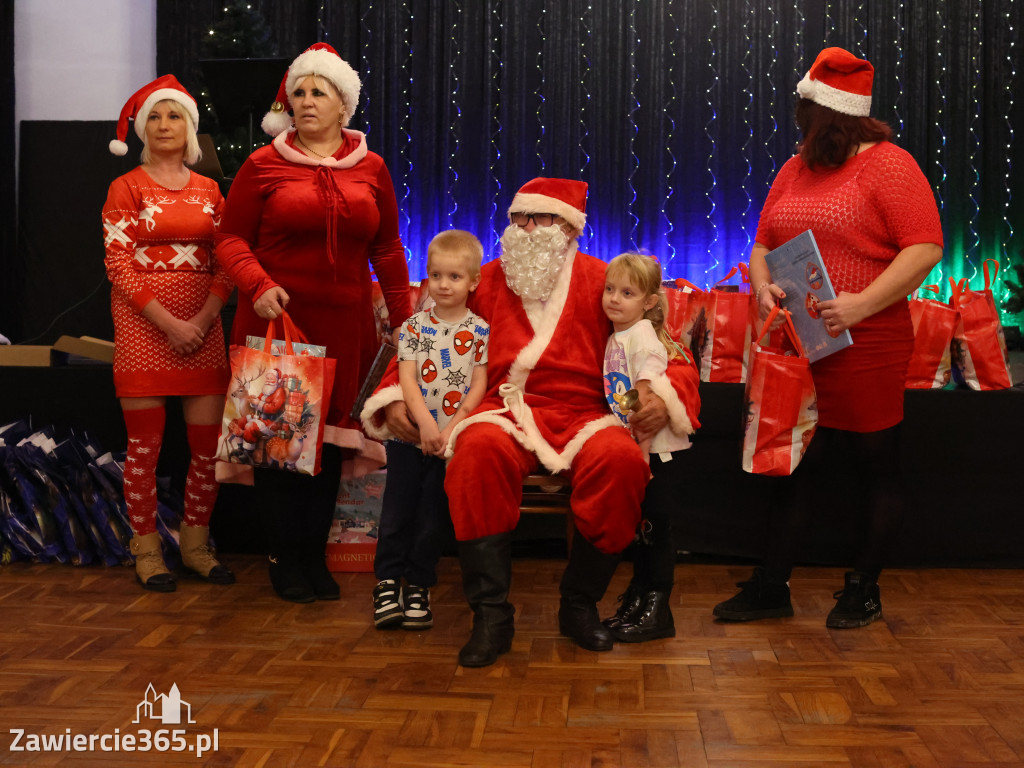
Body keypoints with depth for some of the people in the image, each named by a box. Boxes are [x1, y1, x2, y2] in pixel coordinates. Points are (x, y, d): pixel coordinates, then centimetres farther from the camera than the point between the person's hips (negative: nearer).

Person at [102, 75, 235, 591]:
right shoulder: (126, 188, 3)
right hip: (143, 327, -3)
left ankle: (195, 544, 16)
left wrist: (203, 320, -7)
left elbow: (225, 264, 9)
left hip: (202, 328, 3)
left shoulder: (209, 190, 13)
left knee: (209, 443, 1)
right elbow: (118, 264, -5)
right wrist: (169, 324, -13)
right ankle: (146, 550, 11)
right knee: (145, 446, -1)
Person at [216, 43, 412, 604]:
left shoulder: (370, 168, 9)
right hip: (277, 321, -2)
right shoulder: (264, 164, 2)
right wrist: (258, 285, -16)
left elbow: (387, 249, 12)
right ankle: (284, 558, 15)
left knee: (331, 432, 7)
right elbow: (231, 237, 2)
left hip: (344, 325, 2)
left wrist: (402, 319, 9)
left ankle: (315, 556, 20)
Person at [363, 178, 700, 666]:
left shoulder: (599, 282, 11)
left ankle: (579, 604, -12)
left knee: (621, 458, -33)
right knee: (478, 450, -35)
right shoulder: (487, 282, 15)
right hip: (506, 414, 1)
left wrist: (667, 397, -13)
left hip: (582, 416, 0)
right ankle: (491, 615, -26)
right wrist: (393, 399, 1)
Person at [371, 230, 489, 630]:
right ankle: (387, 582, 14)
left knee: (432, 515, 5)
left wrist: (452, 427, -15)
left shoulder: (479, 331, 1)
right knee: (397, 509, 2)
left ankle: (418, 586, 18)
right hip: (411, 433, 1)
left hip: (454, 437, -1)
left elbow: (479, 385, -4)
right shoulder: (414, 326, 3)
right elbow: (407, 379, -5)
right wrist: (426, 423, -18)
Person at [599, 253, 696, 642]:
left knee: (655, 527, -2)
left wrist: (641, 450, -21)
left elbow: (649, 398, -20)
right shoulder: (616, 337, 11)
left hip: (658, 449, -8)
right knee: (638, 527, 16)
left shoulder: (643, 335, -15)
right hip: (634, 448, 8)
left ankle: (657, 613, 6)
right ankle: (637, 600, 28)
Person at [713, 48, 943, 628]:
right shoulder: (795, 171, 14)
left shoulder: (888, 164, -7)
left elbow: (925, 248, -15)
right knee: (799, 463, 10)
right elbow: (763, 244, 17)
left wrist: (864, 303, -24)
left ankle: (865, 590, 21)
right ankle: (772, 587, 18)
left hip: (867, 346, -6)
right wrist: (763, 287, -5)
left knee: (876, 464, 7)